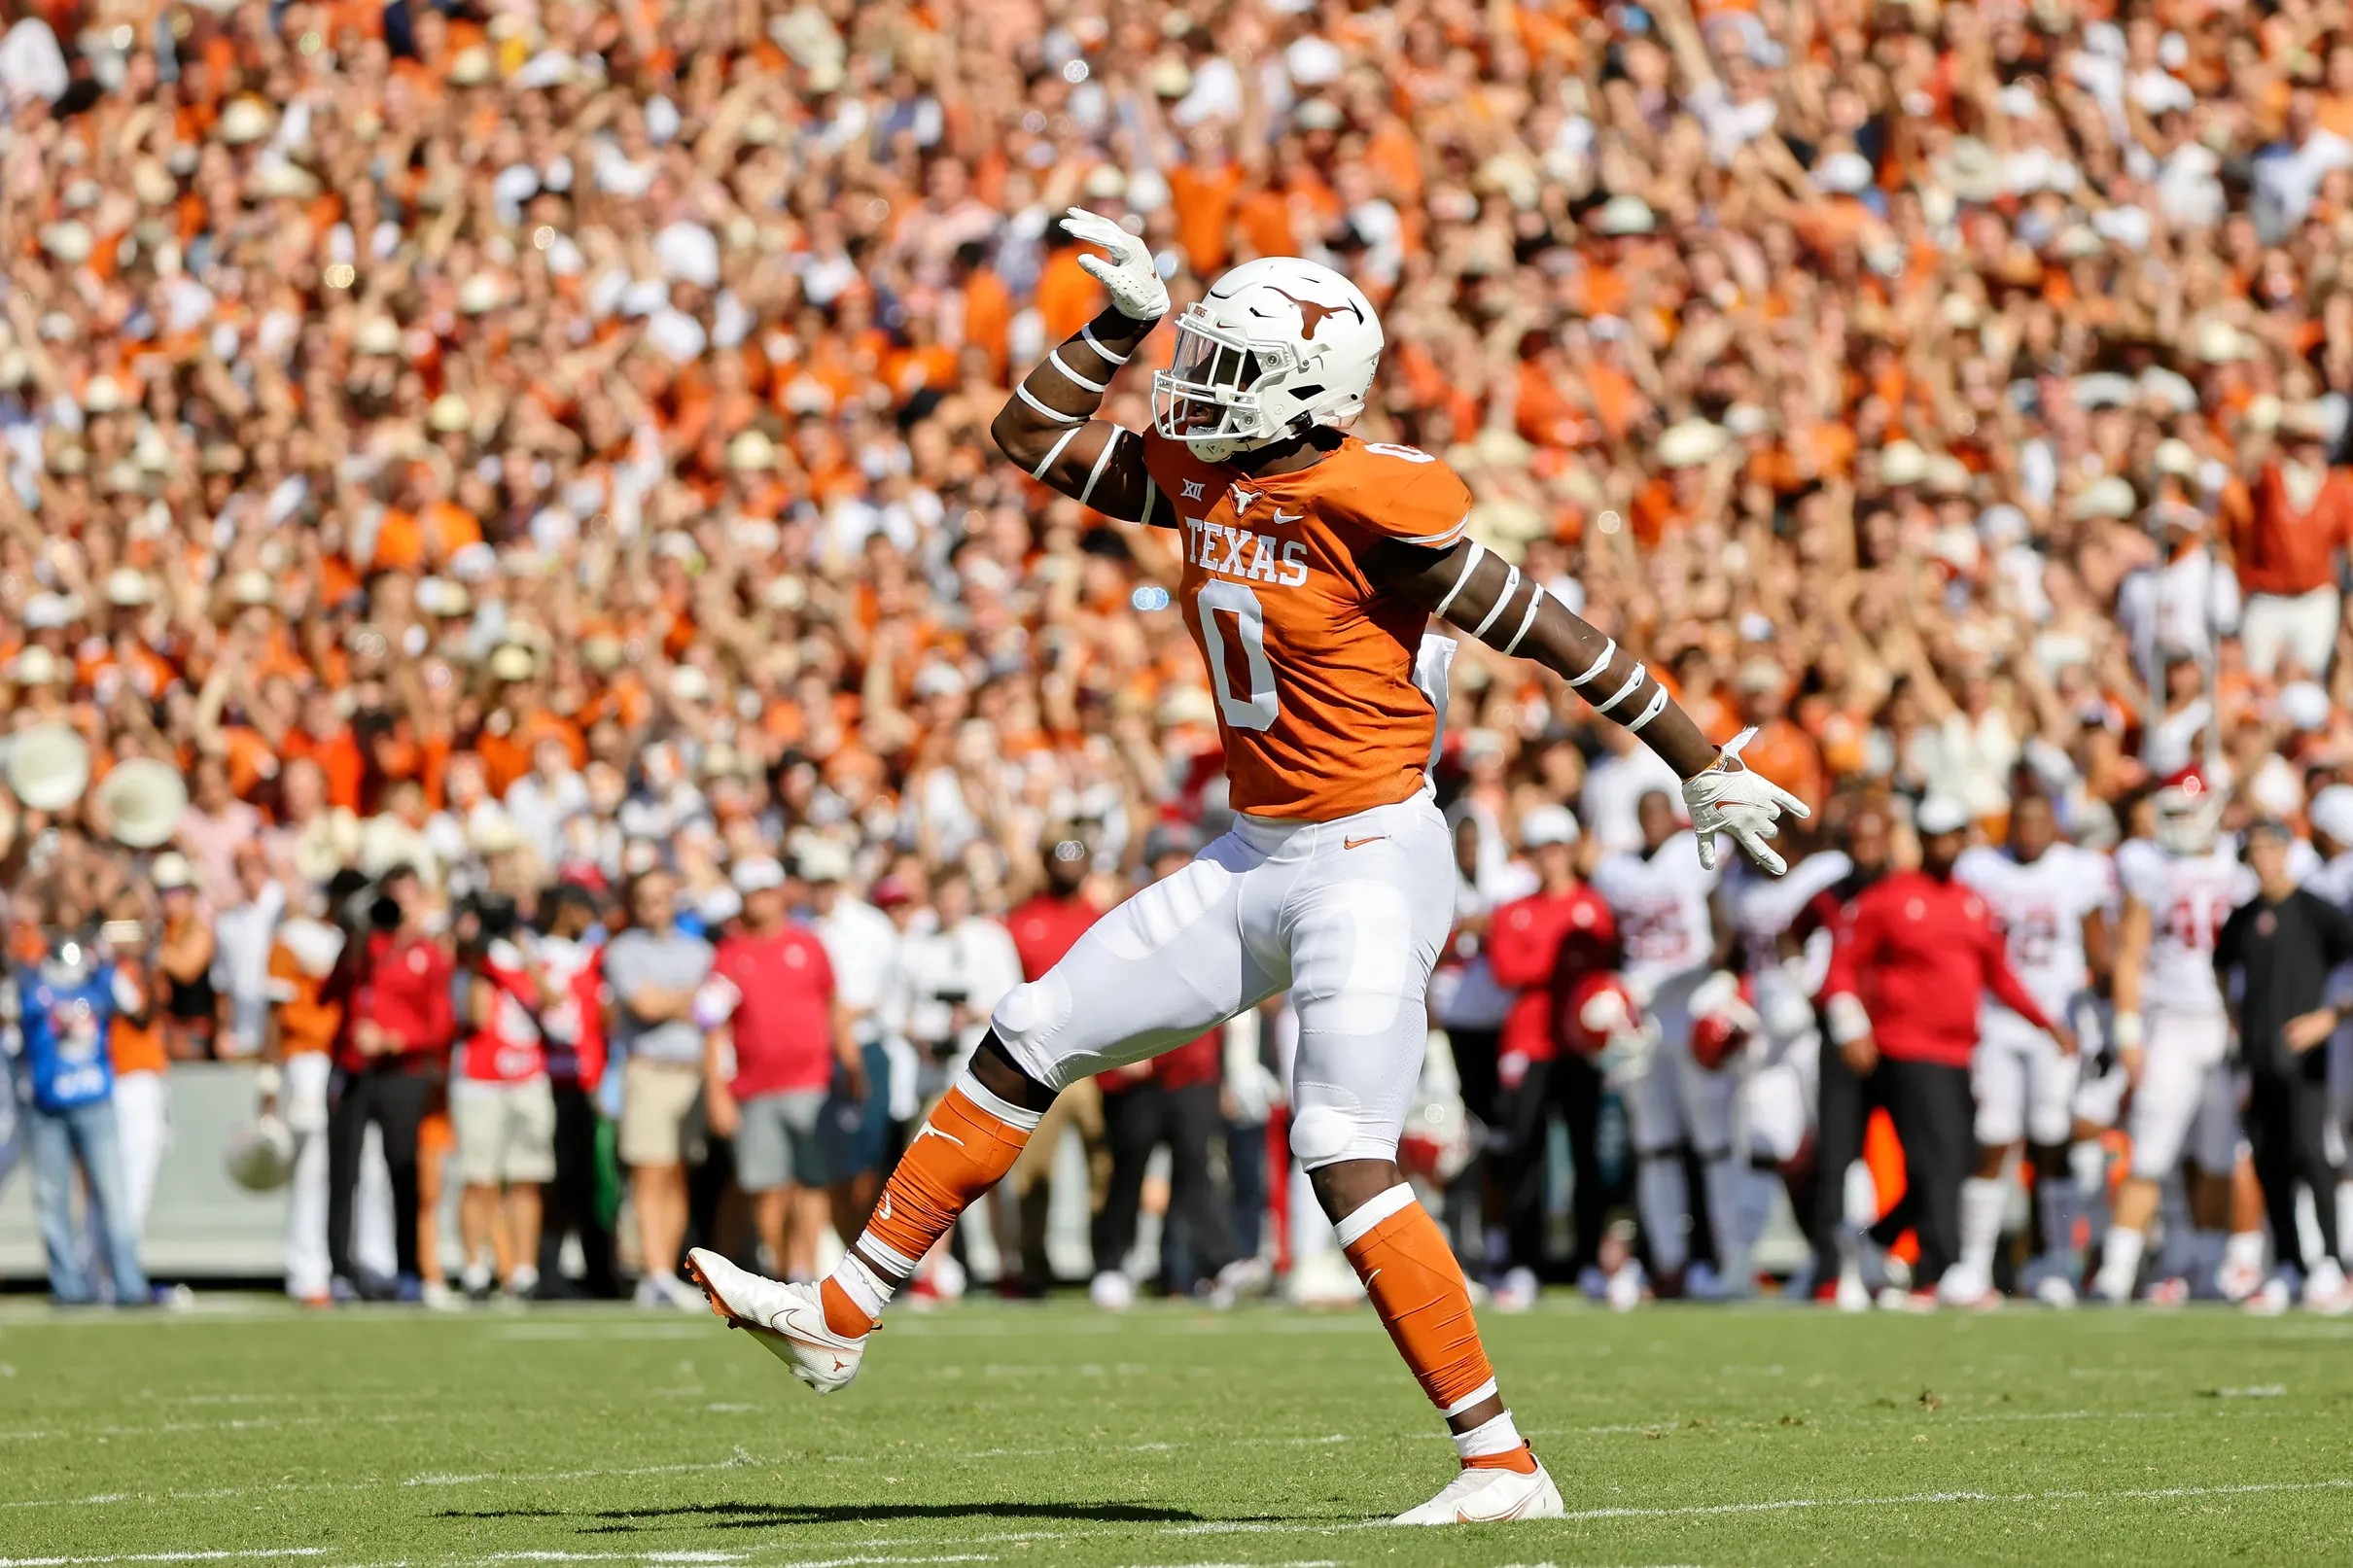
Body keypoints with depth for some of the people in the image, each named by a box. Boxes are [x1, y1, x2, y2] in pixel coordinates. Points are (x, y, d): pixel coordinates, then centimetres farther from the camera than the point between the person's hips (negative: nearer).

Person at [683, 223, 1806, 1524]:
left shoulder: (1374, 502, -18)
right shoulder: (1201, 478, 5)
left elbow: (1553, 637, -12)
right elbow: (1031, 438, 17)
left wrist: (1706, 771, -8)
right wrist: (1124, 321, 4)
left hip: (1371, 861, -9)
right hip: (1257, 862, 9)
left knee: (1346, 1163, -17)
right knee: (1028, 1042, 10)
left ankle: (1503, 1464, -13)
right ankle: (843, 1315, 19)